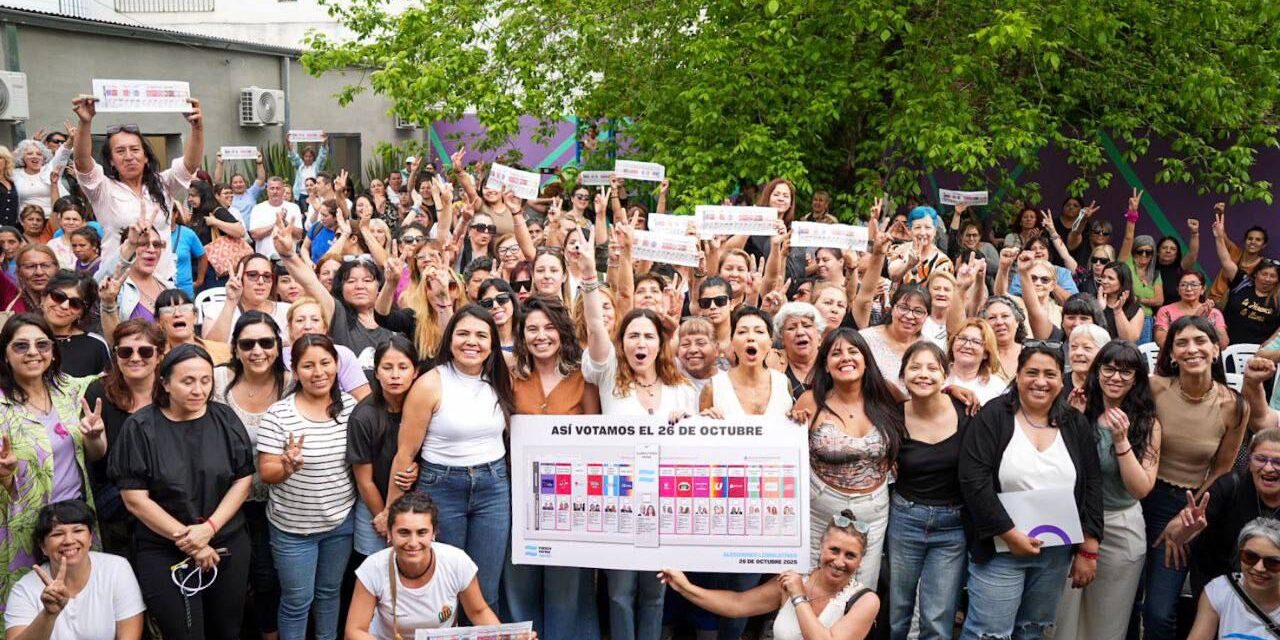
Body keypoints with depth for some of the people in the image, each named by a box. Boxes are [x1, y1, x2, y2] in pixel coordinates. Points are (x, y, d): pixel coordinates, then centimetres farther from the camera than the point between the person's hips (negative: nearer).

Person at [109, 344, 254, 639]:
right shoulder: (140, 428, -9)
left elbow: (243, 479, 0)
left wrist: (209, 528, -13)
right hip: (164, 553, -3)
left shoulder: (225, 419, -1)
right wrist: (186, 539, -12)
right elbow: (135, 499, -10)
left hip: (228, 546, 3)